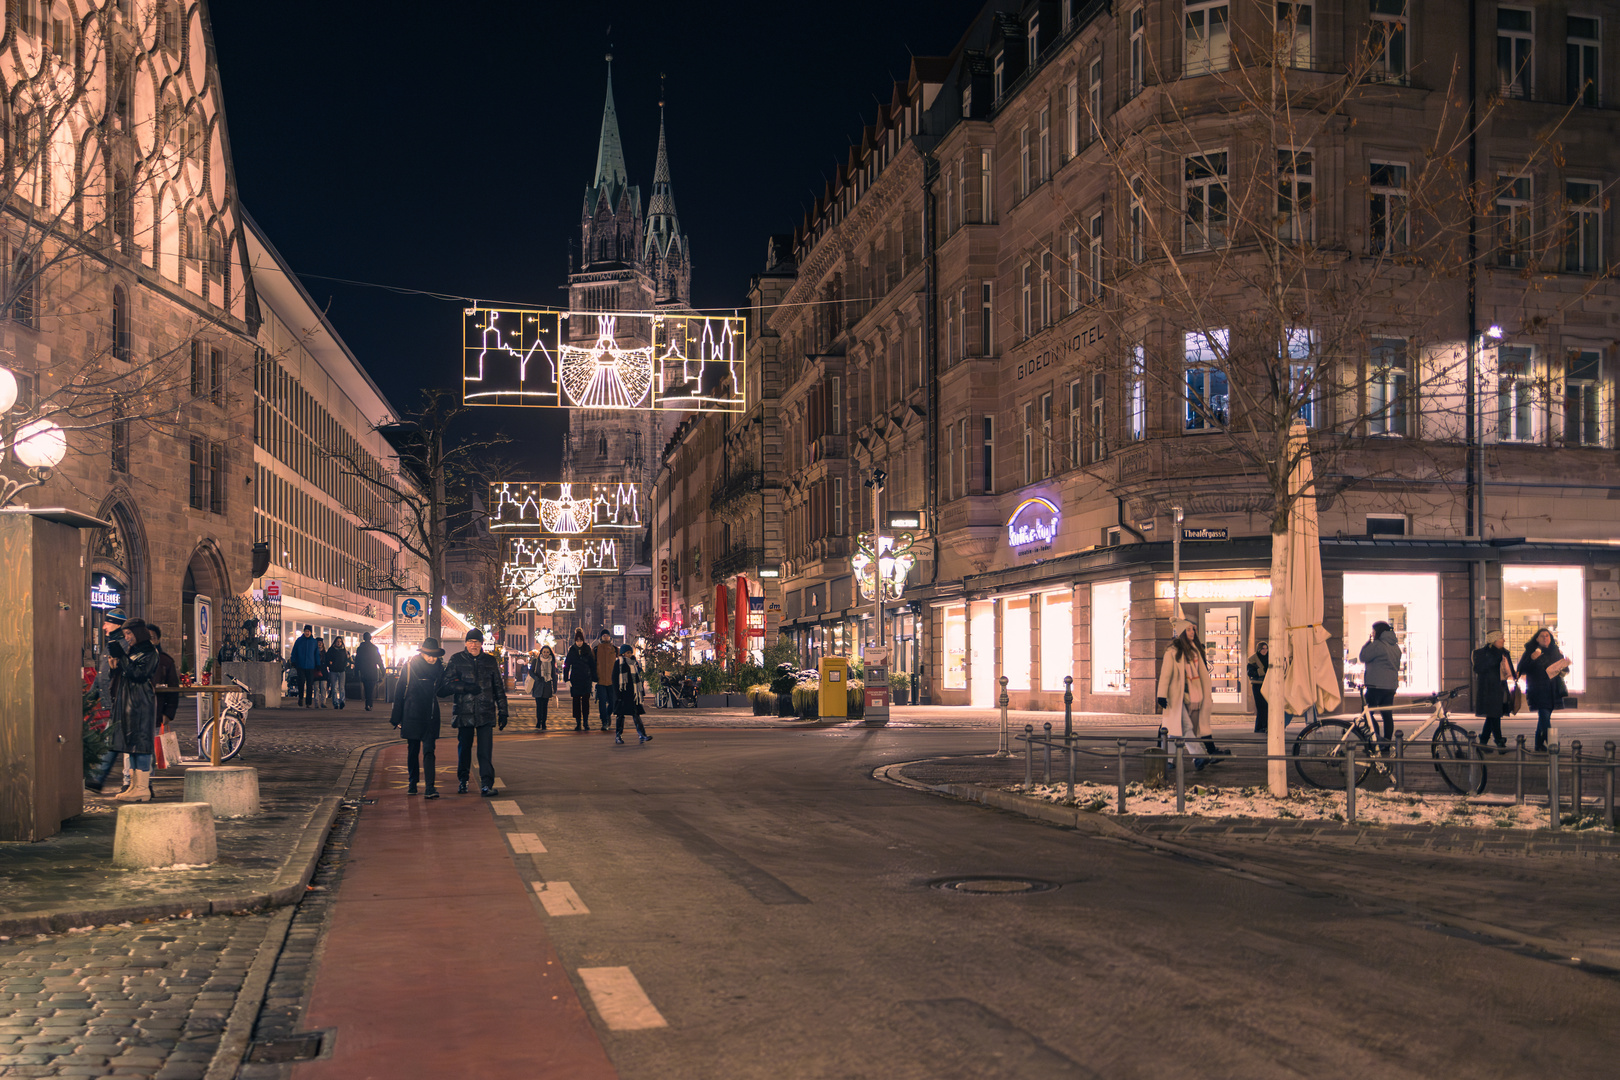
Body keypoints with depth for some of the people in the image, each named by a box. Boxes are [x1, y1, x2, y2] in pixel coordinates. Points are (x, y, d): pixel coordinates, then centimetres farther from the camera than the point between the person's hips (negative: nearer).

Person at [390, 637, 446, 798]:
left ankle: (430, 788, -15)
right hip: (412, 716, -1)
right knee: (413, 750, 10)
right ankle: (412, 784, 26)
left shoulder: (439, 668, 3)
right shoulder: (410, 665, -4)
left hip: (431, 716, 1)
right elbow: (399, 692, 1)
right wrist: (396, 717, 1)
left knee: (429, 751, -9)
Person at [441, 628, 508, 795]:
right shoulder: (457, 660, 5)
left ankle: (486, 785, -9)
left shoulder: (491, 661, 11)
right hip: (464, 712, 0)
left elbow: (499, 688, 16)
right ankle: (463, 781, 24)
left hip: (485, 713, 0)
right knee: (464, 747, 8)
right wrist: (465, 687, -12)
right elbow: (444, 686, 1)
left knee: (485, 749, -8)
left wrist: (502, 712, 12)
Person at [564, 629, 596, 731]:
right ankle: (578, 723, 7)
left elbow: (593, 665, 5)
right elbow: (566, 665, 3)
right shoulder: (571, 650, 2)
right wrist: (566, 680, -4)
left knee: (585, 701, -1)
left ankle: (586, 723, 5)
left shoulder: (587, 650, 2)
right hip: (575, 679, 0)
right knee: (576, 701, 2)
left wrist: (594, 679, 1)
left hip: (586, 679, 0)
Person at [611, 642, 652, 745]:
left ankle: (642, 735, -1)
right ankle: (618, 736, 8)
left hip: (633, 693, 5)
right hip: (623, 693, -5)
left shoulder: (635, 663, 14)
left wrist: (642, 692, 16)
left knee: (636, 713, 3)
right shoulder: (618, 663, -4)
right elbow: (615, 679, -7)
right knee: (621, 714, 0)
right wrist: (618, 694, -14)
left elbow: (640, 678, 19)